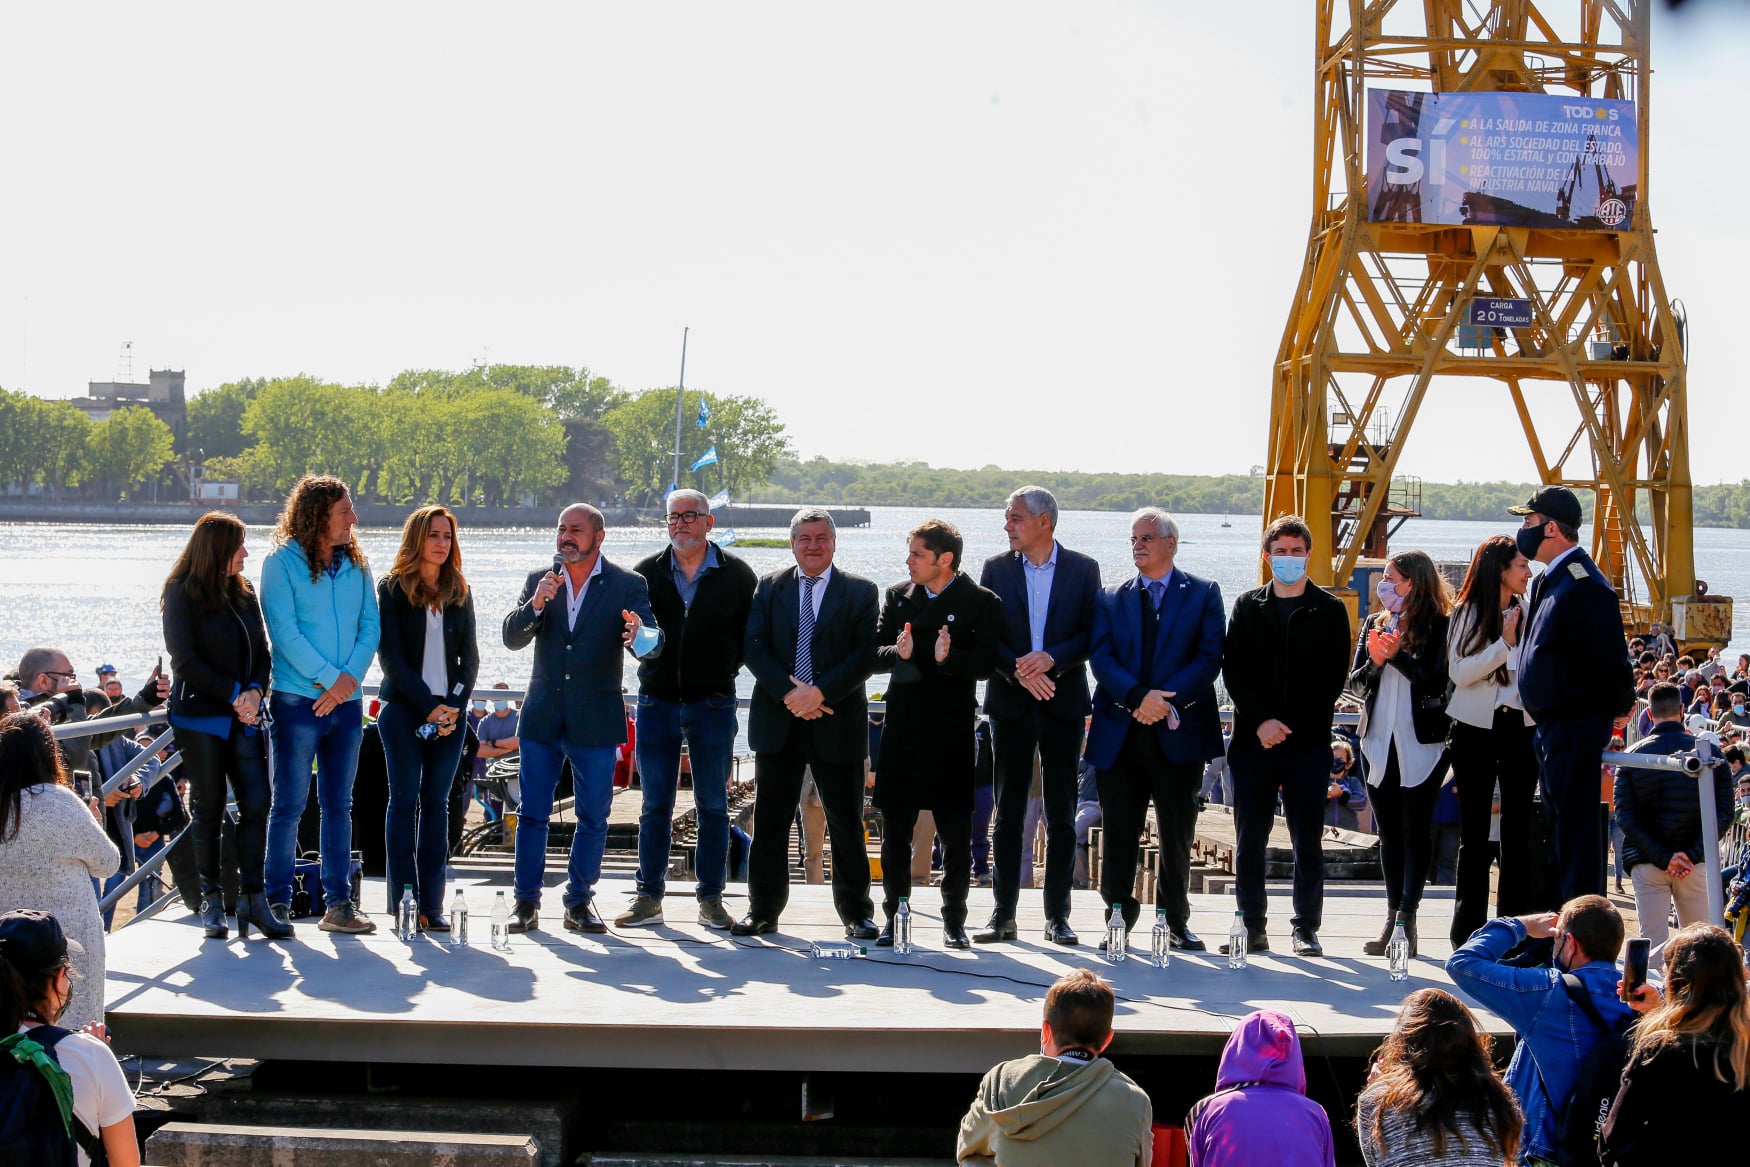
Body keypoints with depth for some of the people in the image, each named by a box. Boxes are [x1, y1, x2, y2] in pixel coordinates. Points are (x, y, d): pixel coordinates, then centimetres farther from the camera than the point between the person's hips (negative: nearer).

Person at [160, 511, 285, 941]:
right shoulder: (182, 594, -4)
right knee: (208, 809, 2)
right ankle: (211, 902, 10)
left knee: (257, 803, -5)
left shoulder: (244, 593, 12)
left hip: (244, 719, 4)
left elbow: (262, 651, 11)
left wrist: (256, 691, -8)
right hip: (200, 717, -4)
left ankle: (253, 899, -3)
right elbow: (185, 660, -10)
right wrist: (234, 695, -13)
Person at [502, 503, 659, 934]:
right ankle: (526, 902, 12)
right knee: (532, 813, 4)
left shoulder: (628, 585, -1)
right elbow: (512, 639, -2)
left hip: (595, 720, -2)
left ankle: (580, 902, 15)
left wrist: (641, 636, -37)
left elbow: (652, 644, -12)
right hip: (543, 717, 2)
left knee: (594, 816, 4)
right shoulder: (539, 581, 6)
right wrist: (536, 604, -20)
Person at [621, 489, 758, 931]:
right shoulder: (646, 573, 6)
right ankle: (649, 898, 11)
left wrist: (726, 668, -4)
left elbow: (752, 634, 6)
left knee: (713, 805, 3)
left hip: (712, 703, -1)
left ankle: (711, 899, 10)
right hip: (657, 701, 2)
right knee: (655, 804, 5)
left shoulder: (737, 575, 2)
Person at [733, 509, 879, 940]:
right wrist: (789, 693, -13)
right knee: (770, 820, 5)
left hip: (837, 722, -2)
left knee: (846, 822, 2)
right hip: (777, 721, 2)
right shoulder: (769, 588, 10)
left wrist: (820, 692, -16)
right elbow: (755, 649, 2)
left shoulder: (861, 592, 4)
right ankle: (763, 911, 13)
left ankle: (856, 913, 11)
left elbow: (866, 655, -5)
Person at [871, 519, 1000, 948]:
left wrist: (948, 658, -26)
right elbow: (875, 651, 6)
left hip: (951, 731, -3)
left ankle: (954, 920, 12)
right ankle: (894, 916, 15)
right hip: (902, 727, 3)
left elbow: (985, 663, -9)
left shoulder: (982, 602, -1)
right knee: (895, 828, 6)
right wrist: (898, 653, -15)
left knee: (955, 832, 3)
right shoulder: (898, 596, 11)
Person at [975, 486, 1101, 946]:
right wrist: (1019, 671, -15)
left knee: (1061, 814, 2)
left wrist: (1052, 659, -18)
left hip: (1063, 701, -1)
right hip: (1010, 702, 1)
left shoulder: (1083, 569, 2)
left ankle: (1057, 915, 8)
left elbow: (1092, 635, -2)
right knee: (1008, 812, 3)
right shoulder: (996, 568, 6)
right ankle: (1003, 913, 8)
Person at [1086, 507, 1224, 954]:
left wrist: (1168, 702, -15)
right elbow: (1101, 658, 1)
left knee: (1177, 834, 5)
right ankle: (1119, 919, 11)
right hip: (1120, 732, 2)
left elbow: (1210, 657, -4)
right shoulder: (1111, 598, 12)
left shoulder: (1203, 594, 6)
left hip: (1178, 730, -2)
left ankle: (1176, 921, 15)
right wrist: (1139, 697, -16)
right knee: (1119, 832, 3)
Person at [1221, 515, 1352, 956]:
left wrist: (1287, 723, -9)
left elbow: (1334, 677, -1)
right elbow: (1233, 670, 4)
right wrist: (1260, 721, -10)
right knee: (1250, 841, 2)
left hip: (1308, 741, -1)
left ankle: (1306, 929, 6)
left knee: (1308, 841, 0)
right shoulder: (1248, 607, 11)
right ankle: (1252, 927, 8)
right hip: (1253, 739, 2)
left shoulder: (1329, 610, 6)